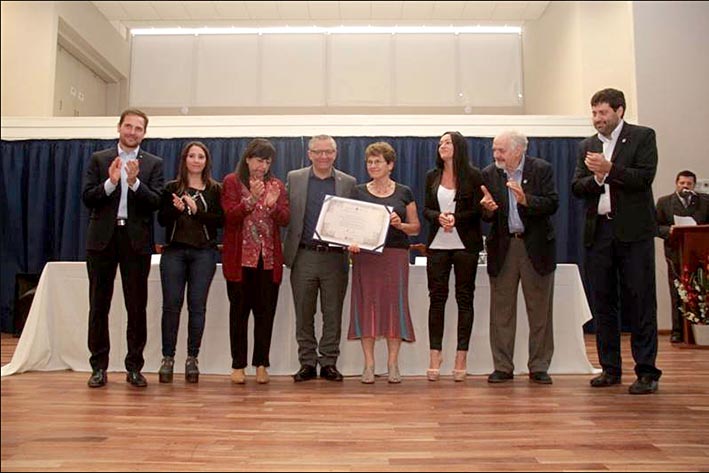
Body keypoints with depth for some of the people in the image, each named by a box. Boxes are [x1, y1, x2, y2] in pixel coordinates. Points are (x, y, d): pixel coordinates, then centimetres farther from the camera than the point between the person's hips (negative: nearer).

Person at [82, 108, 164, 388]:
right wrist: (110, 181, -15)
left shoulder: (153, 164, 7)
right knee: (99, 305, 6)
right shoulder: (99, 159, 9)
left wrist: (134, 182, -19)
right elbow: (87, 198, 0)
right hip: (103, 239, 1)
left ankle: (134, 367, 12)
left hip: (136, 240, -1)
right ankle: (99, 367, 17)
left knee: (137, 307, 3)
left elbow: (155, 202, -4)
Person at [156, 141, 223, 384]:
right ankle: (167, 357, 10)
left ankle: (192, 358, 11)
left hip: (204, 253, -1)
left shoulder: (215, 189, 7)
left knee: (197, 306, 1)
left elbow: (221, 220, -3)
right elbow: (161, 219, 4)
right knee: (171, 304, 1)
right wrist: (175, 208, -14)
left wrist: (196, 211, -14)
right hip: (174, 252, 1)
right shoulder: (171, 188, 10)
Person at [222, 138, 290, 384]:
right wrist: (252, 198, -22)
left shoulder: (277, 185, 11)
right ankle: (238, 365, 13)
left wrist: (273, 205, -17)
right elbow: (230, 216, -8)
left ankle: (261, 364, 14)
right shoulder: (232, 182, 3)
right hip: (240, 258, -2)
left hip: (269, 258, 3)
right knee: (239, 311, 3)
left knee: (266, 313, 4)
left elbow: (285, 220, 2)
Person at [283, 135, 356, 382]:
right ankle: (307, 362, 19)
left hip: (335, 257, 0)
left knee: (333, 314, 6)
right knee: (304, 314, 7)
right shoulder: (294, 178, 7)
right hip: (304, 256, 0)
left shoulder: (348, 182, 7)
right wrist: (287, 250, -5)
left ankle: (329, 362, 17)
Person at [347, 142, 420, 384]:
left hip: (395, 255, 0)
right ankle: (369, 364, 10)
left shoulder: (404, 193, 8)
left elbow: (416, 228, 9)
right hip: (365, 255, 1)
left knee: (394, 304, -1)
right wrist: (351, 242, -11)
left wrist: (399, 224, -11)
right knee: (365, 304, 0)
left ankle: (393, 364, 11)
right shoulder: (358, 192, 9)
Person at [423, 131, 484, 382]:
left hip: (465, 245, -3)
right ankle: (434, 356, 6)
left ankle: (461, 357, 10)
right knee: (436, 298, 2)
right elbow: (426, 210, 8)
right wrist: (439, 217, -13)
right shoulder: (432, 176, 11)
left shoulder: (473, 175, 0)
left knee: (464, 298, 3)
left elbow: (478, 210, -3)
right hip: (437, 245, 3)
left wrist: (456, 218, -18)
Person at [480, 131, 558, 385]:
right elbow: (486, 217, 1)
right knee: (501, 310, 5)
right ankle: (503, 367, 16)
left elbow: (552, 204, -13)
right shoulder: (489, 174, 2)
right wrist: (488, 208, -22)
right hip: (502, 247, 2)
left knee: (540, 310, 5)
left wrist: (525, 199, -28)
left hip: (536, 246, -2)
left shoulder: (542, 169, -4)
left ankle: (539, 367, 17)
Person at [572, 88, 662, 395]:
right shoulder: (587, 146, 15)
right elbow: (576, 188, 7)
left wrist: (609, 168, -16)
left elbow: (645, 177, -9)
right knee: (602, 303, 7)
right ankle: (610, 369, 18)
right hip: (598, 232, 5)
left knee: (640, 301, -2)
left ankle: (646, 372, 6)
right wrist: (596, 178, -12)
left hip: (633, 231, -4)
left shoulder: (643, 137, 3)